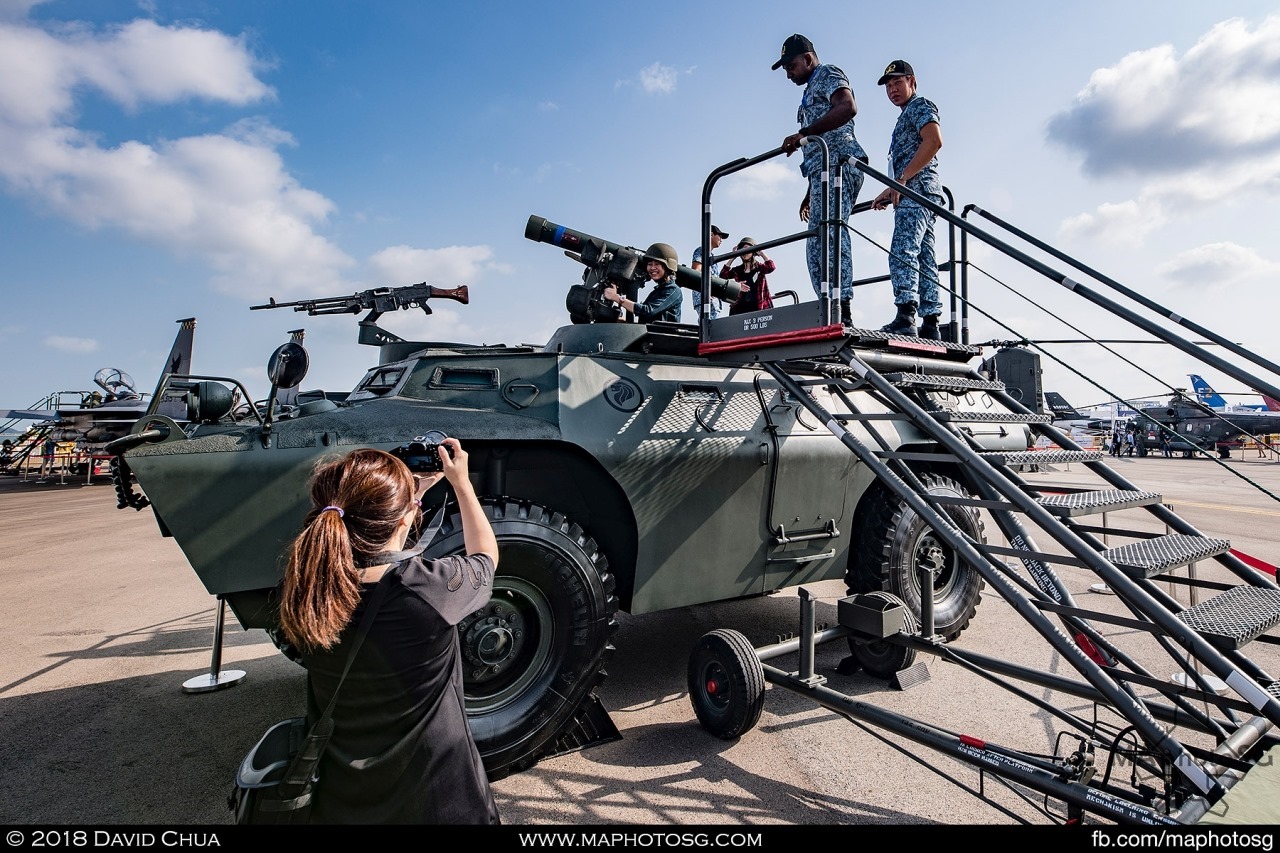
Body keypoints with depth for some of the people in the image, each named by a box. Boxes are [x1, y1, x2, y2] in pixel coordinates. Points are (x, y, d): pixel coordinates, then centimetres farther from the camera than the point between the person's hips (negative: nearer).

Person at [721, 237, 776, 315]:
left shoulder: (760, 267, 10)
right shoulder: (737, 270, 15)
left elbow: (771, 267, -9)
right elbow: (723, 275, 1)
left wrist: (761, 253, -2)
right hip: (740, 307, 2)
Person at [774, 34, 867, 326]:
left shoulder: (828, 75, 9)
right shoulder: (810, 93, 35)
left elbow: (848, 107, -14)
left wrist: (802, 134, -18)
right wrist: (810, 194, 26)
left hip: (839, 162, -10)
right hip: (824, 170, 10)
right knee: (816, 245, 0)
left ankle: (842, 309, -35)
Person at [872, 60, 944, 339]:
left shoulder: (920, 105, 4)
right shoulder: (906, 117, 32)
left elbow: (934, 141, -15)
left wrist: (903, 179, -18)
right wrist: (890, 191, 24)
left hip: (918, 188, -10)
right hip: (911, 193, 10)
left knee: (902, 252, -23)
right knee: (923, 259, 2)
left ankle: (905, 317, -34)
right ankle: (930, 325, 0)